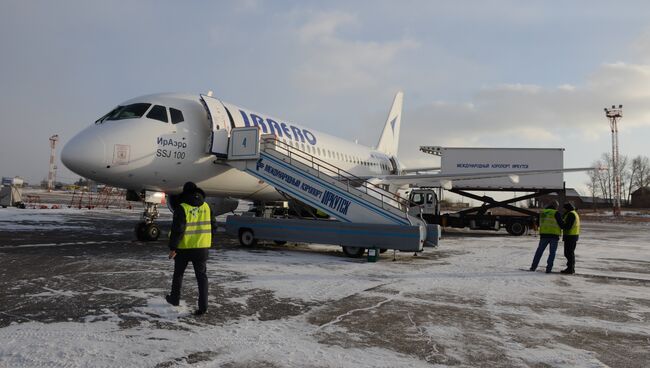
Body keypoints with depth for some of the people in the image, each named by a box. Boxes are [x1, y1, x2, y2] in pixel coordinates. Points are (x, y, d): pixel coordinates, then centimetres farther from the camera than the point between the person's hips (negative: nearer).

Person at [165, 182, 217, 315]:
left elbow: (177, 229, -18)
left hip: (184, 248, -3)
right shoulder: (206, 206, 3)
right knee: (202, 276, 6)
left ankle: (174, 299, 35)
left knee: (178, 274, 19)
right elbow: (213, 226, 9)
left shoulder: (181, 208, -12)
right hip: (202, 248, 3)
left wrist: (172, 247, -12)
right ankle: (203, 305, -2)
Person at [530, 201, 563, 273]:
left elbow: (539, 223, 18)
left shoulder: (542, 212, 8)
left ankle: (533, 266, 11)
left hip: (544, 235, 3)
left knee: (539, 251, 12)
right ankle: (548, 268, -1)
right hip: (554, 235, -3)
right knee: (552, 253, 5)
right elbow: (561, 224, -7)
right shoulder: (556, 213, -6)